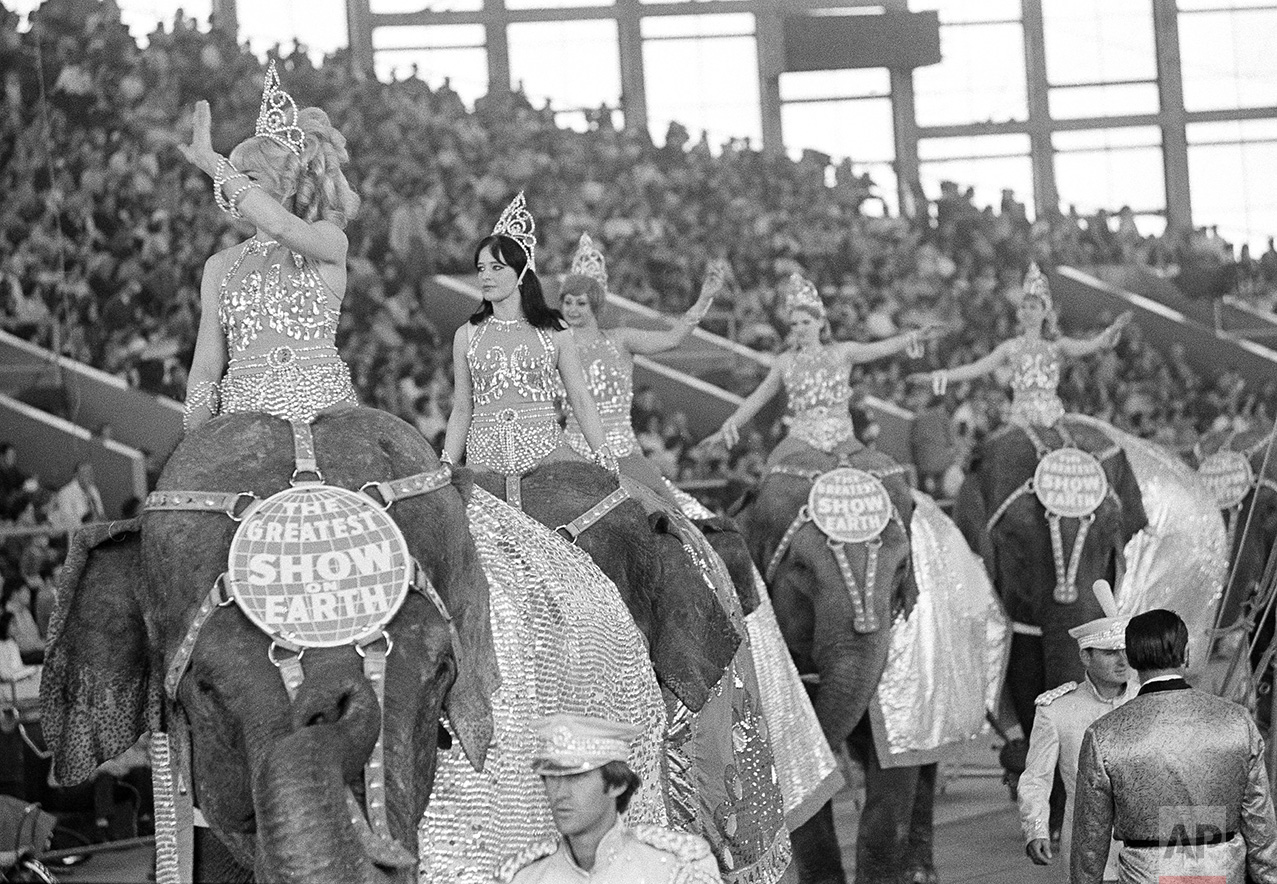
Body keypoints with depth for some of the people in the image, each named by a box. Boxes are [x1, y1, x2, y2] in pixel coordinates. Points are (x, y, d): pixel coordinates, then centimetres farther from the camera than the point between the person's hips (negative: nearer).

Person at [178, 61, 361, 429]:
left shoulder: (329, 241, 3)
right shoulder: (220, 267, 16)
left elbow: (281, 226, -20)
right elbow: (206, 367, 15)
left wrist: (211, 163, -15)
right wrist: (193, 437, 3)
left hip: (323, 407, -3)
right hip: (243, 414, 3)